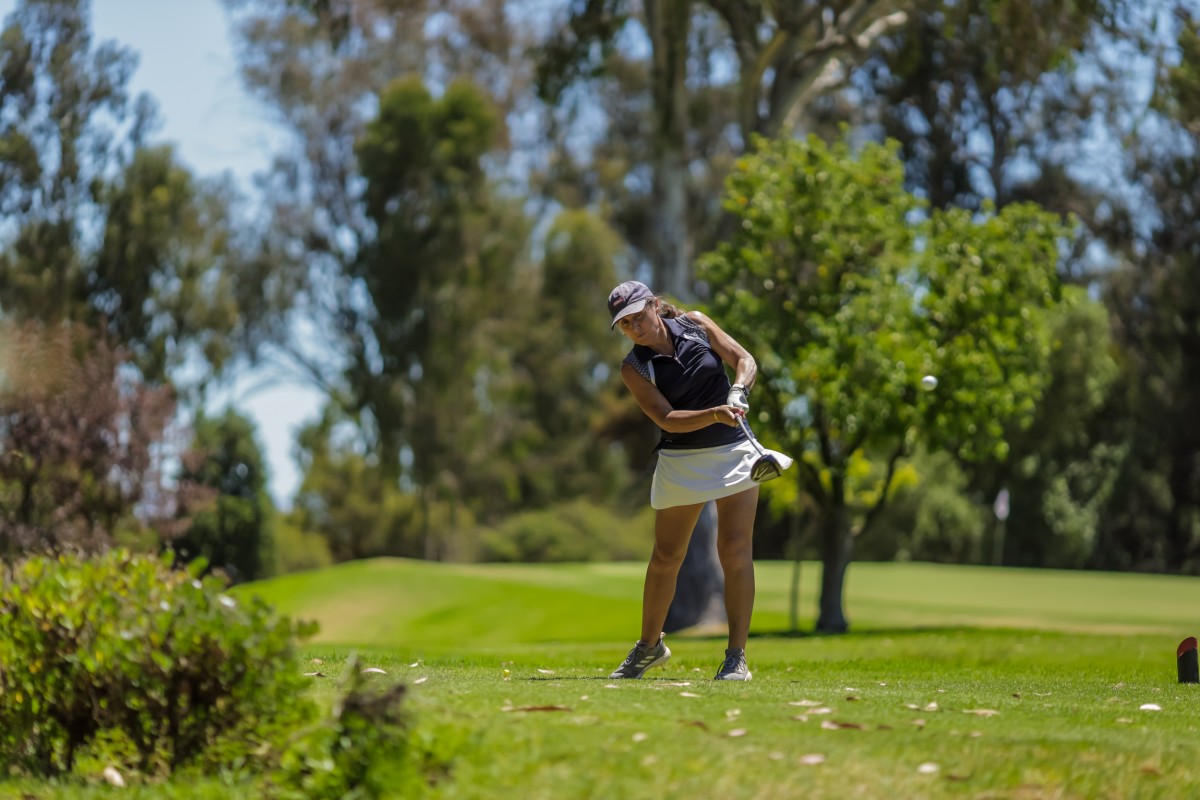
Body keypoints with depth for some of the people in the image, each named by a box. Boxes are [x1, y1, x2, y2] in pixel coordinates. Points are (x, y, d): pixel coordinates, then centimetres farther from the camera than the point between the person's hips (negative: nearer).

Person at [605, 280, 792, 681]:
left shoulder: (695, 324, -1)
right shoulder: (634, 367, -7)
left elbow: (745, 360, -1)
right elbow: (667, 419, -17)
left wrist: (738, 390, -22)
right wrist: (714, 414, -32)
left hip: (734, 451, 0)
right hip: (680, 462, 0)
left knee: (735, 551, -10)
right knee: (666, 557, 8)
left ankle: (736, 658, -8)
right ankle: (649, 645, 30)